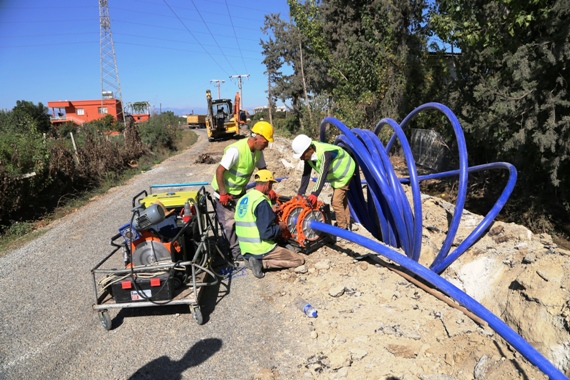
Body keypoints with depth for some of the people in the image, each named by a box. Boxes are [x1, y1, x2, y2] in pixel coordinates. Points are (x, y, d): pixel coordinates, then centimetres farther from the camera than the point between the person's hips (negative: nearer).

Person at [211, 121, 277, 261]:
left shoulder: (258, 151, -7)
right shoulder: (236, 150, -31)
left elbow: (263, 170, 7)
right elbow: (219, 171, -28)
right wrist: (223, 194, -23)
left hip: (239, 191, 7)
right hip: (224, 193, -7)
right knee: (230, 223, -2)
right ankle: (237, 253, 12)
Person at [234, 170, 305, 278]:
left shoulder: (242, 199, 6)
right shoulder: (262, 202, -20)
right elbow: (266, 233, -24)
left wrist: (270, 211, 17)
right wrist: (280, 227, -5)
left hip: (245, 249, 8)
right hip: (261, 250, -8)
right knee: (299, 260, 2)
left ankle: (251, 258, 8)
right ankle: (262, 263, -8)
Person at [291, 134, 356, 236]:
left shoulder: (325, 153, -40)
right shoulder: (308, 153, -17)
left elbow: (323, 174, -46)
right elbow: (306, 174, -15)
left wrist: (315, 194, -52)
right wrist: (300, 193, -20)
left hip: (345, 172, -8)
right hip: (335, 174, 9)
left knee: (336, 201, -14)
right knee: (342, 199, 18)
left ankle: (343, 229, -1)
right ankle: (346, 225, 33)